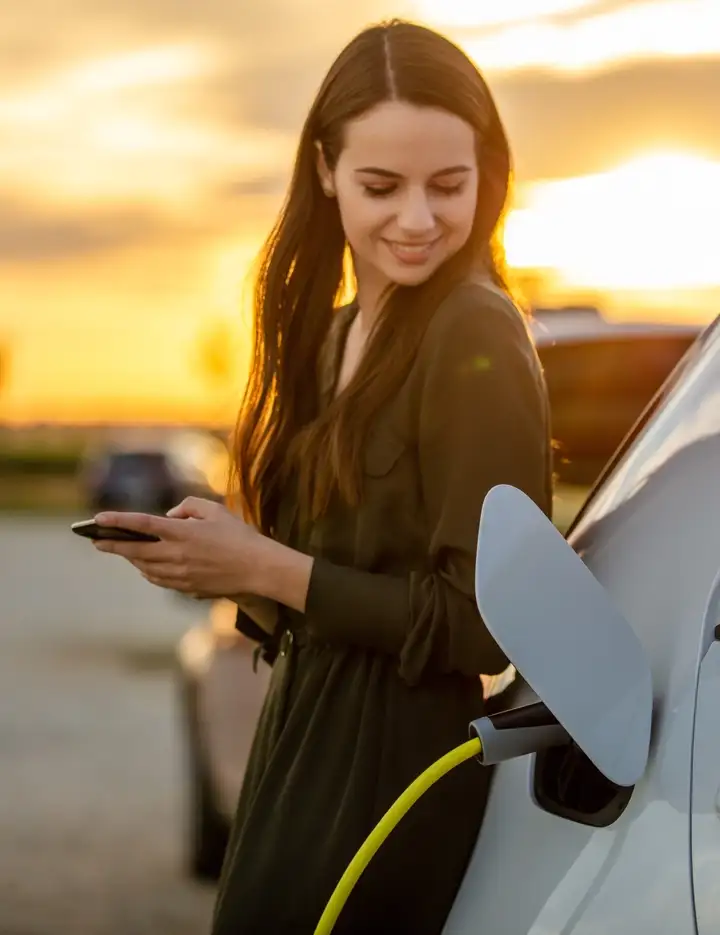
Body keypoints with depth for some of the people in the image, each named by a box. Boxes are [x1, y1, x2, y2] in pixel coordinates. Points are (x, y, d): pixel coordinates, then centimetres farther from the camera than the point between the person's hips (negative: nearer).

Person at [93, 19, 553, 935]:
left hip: (395, 768, -8)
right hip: (299, 744, 8)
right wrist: (225, 561, -7)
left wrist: (268, 569, -18)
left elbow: (488, 623, -18)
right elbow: (350, 562, 10)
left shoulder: (477, 341, -15)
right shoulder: (334, 333, 10)